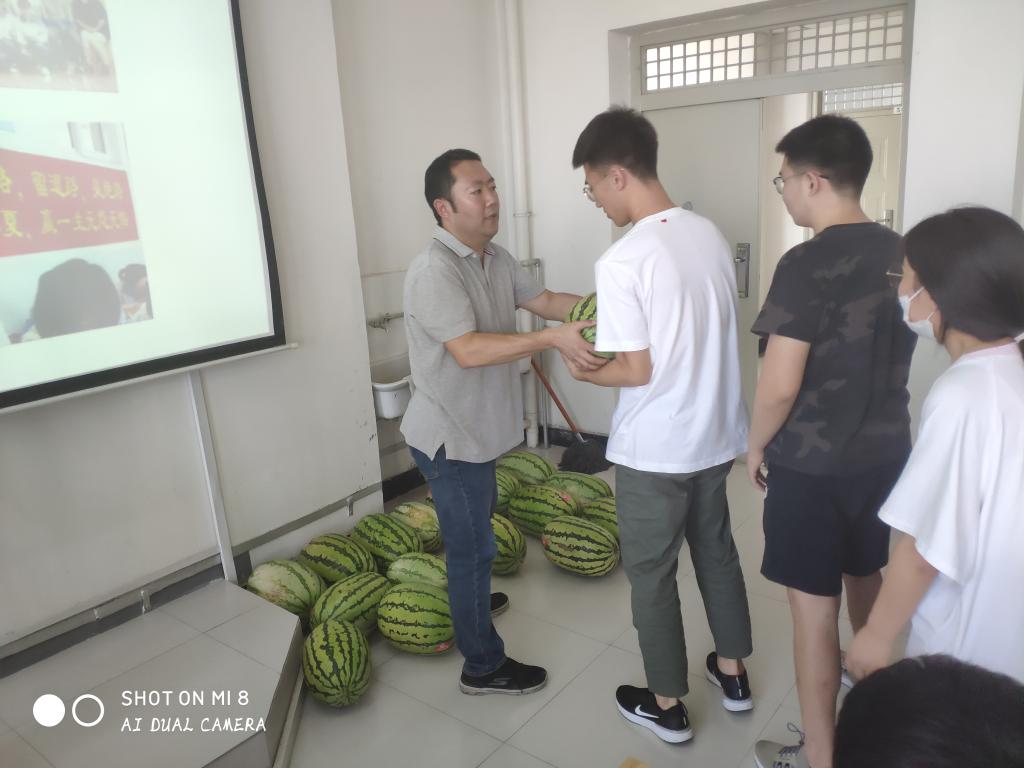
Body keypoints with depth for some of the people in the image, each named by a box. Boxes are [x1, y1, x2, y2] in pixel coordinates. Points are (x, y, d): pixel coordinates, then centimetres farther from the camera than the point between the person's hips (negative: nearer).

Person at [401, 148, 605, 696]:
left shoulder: (496, 259, 5)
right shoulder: (433, 271, -25)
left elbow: (545, 300, 4)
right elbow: (469, 350, -35)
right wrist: (554, 339, -42)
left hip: (476, 427, 9)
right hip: (448, 435, -9)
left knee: (473, 531, 28)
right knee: (474, 543, 2)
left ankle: (467, 597, 53)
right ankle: (484, 667, 18)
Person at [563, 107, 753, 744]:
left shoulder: (622, 262, -22)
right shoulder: (711, 234, 1)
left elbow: (636, 370, -20)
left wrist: (584, 371, -1)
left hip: (655, 449, -7)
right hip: (716, 434, 7)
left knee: (652, 573, 11)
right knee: (716, 550, 24)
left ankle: (667, 705, 29)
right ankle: (733, 672, 42)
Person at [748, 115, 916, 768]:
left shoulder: (807, 264, -22)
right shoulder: (902, 255, 2)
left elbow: (780, 384, -22)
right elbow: (890, 353, 13)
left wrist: (757, 445, -5)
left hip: (812, 464, -8)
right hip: (885, 452, 8)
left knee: (814, 609, 5)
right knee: (866, 581, 27)